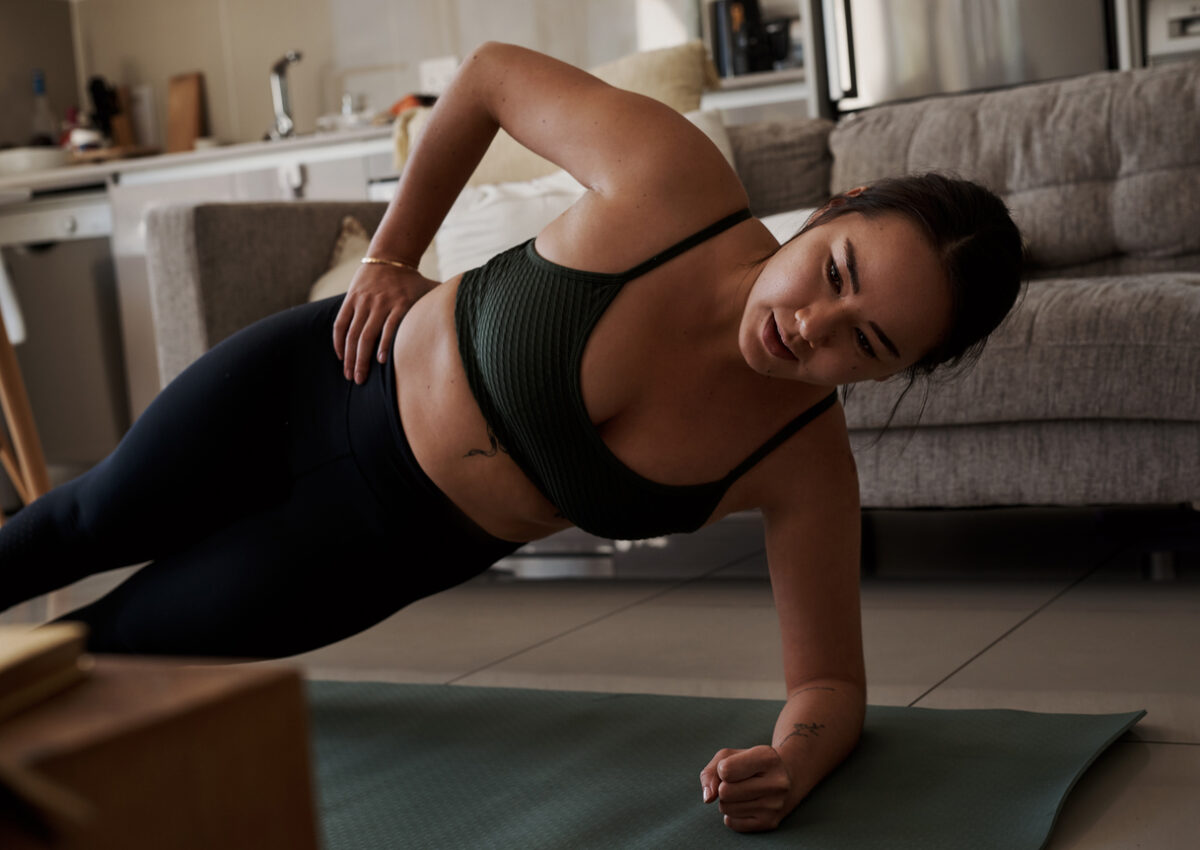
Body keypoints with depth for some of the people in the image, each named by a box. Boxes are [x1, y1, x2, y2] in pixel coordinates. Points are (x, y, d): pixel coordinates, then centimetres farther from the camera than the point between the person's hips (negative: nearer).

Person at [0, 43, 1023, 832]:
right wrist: (391, 254, -9)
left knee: (116, 637, 18)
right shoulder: (668, 177, -31)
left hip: (394, 542, 1)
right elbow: (492, 72, -14)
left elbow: (831, 682, -19)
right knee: (100, 520, 26)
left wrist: (795, 760, -42)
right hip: (318, 379, 0)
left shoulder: (807, 467, -26)